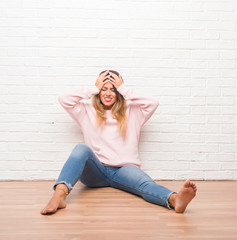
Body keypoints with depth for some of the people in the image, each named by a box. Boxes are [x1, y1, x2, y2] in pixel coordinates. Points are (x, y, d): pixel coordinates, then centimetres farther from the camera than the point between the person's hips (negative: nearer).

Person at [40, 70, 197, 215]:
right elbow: (64, 100, 7)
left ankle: (175, 199, -61)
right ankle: (59, 195, -51)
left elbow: (153, 103, 3)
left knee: (145, 183, -32)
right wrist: (94, 89, 8)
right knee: (81, 149, -32)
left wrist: (124, 89, 6)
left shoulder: (132, 113, 19)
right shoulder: (88, 112, 19)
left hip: (123, 169, 0)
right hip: (95, 172, 1)